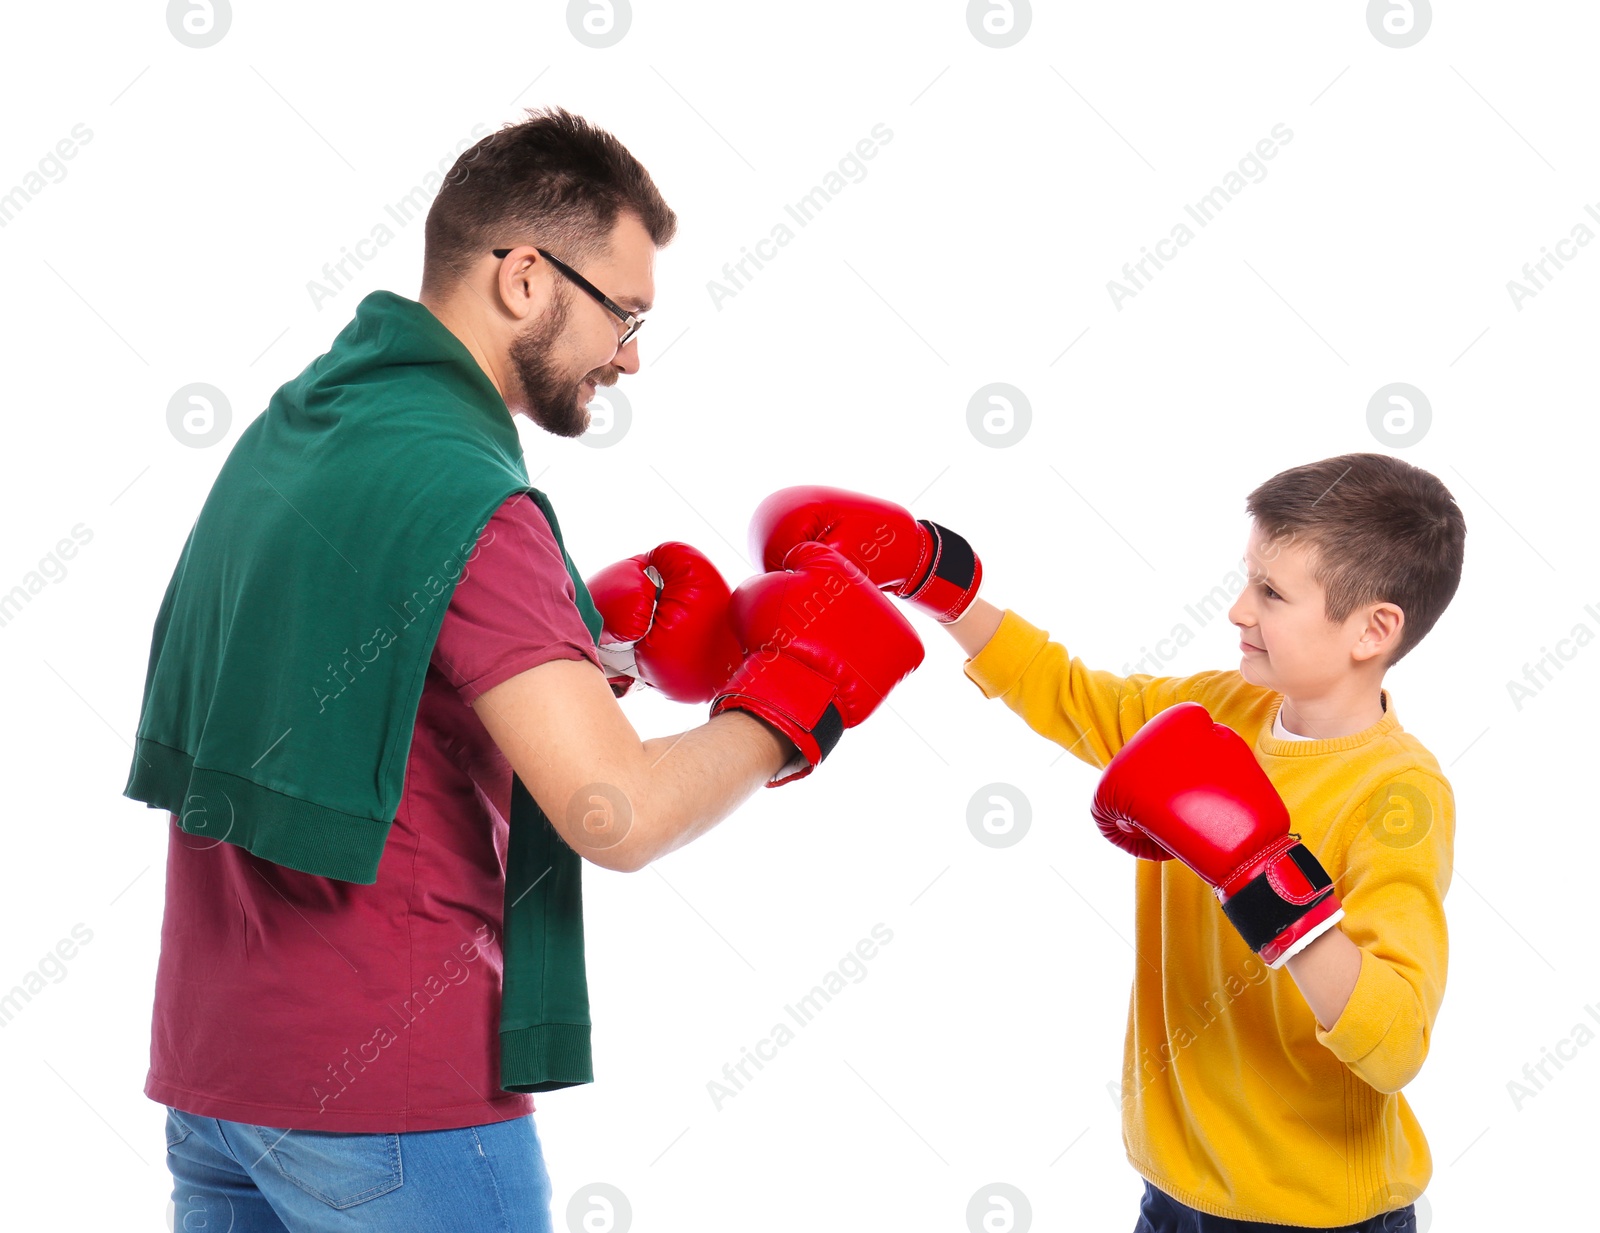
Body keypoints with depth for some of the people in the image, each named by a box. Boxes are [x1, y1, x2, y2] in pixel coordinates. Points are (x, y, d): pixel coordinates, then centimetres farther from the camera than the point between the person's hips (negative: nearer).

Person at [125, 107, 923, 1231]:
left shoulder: (291, 427, 9)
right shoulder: (462, 494, -20)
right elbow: (621, 814, -27)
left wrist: (597, 632, 7)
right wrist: (794, 697, -10)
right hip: (386, 1096, -8)